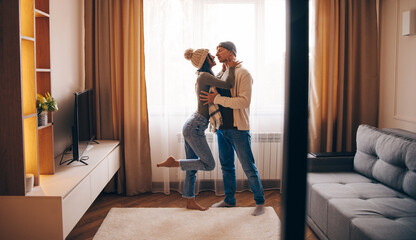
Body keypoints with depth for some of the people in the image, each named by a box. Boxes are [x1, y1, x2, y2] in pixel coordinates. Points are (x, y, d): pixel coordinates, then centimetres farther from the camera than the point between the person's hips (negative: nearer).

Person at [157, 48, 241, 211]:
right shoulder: (204, 76, -13)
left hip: (191, 126, 10)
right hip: (195, 128, -10)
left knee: (192, 168, 14)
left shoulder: (203, 77, 16)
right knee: (209, 165, -4)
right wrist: (231, 68, -5)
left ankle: (190, 202, 23)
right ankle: (173, 162, -3)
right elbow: (229, 85, -21)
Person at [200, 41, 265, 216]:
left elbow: (244, 101, -21)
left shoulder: (243, 74, -9)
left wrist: (216, 99, -19)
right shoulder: (220, 74, 14)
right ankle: (229, 200, 29)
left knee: (248, 167, -1)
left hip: (237, 128, -7)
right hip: (222, 128, 8)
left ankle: (260, 202, 12)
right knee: (226, 166, 16)